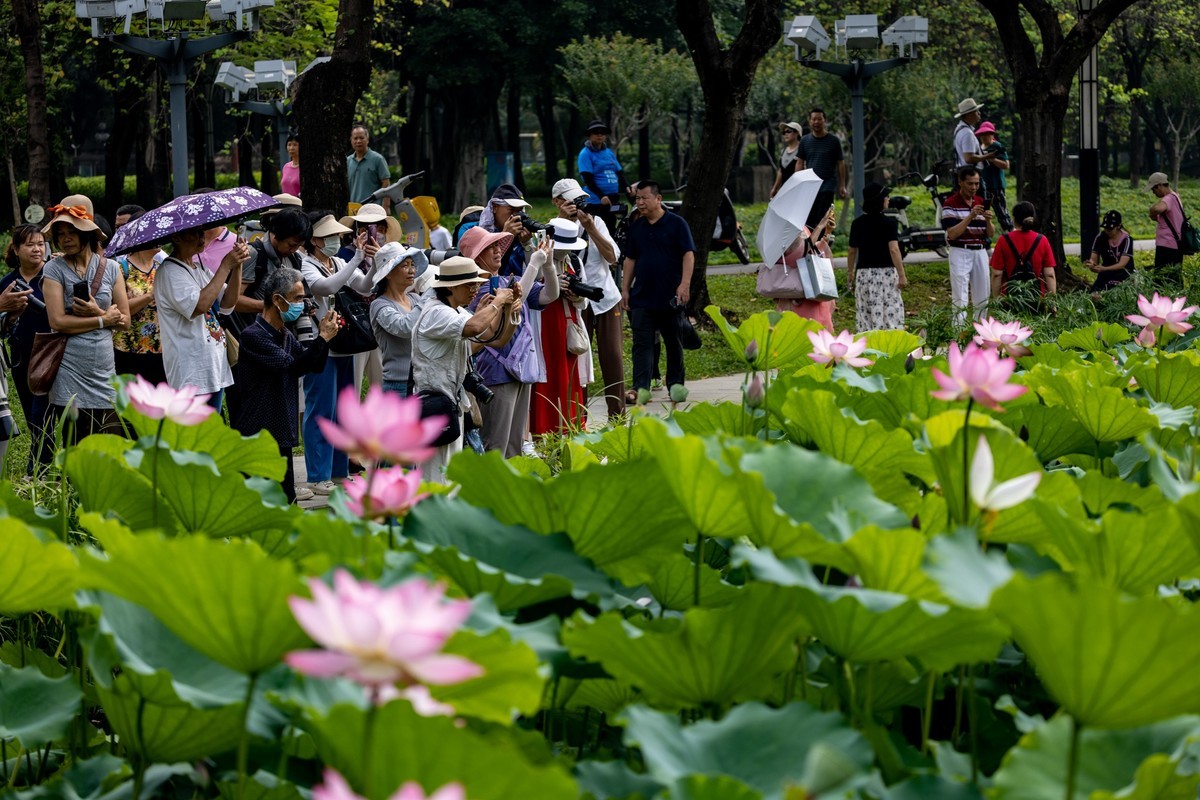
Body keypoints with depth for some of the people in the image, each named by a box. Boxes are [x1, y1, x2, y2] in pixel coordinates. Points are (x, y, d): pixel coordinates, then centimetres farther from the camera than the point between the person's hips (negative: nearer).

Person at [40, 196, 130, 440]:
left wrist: (96, 312, -10)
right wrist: (105, 320, -6)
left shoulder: (110, 268, 9)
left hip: (104, 373, 3)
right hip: (70, 373, -3)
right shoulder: (54, 269, 0)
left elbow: (124, 320, 8)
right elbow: (58, 321, -10)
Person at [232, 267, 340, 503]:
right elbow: (291, 366, -22)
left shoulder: (287, 336, 12)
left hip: (280, 435, 9)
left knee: (286, 502, 10)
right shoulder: (253, 336, -15)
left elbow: (314, 366, 17)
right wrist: (322, 339, -15)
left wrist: (323, 336, 1)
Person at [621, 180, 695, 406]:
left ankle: (676, 384, 19)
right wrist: (625, 289, 12)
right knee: (642, 343, -5)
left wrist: (685, 284, -17)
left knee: (673, 342, 8)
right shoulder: (636, 227, 10)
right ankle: (640, 388, -11)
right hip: (642, 297, 3)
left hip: (670, 298, -3)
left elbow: (688, 254, -7)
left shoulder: (676, 224, -3)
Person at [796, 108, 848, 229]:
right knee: (809, 220, 4)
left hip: (827, 186, -3)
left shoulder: (833, 141, 1)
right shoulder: (805, 141, 8)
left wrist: (842, 186, -1)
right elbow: (800, 163, 11)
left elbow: (840, 164, 3)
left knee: (823, 219, -8)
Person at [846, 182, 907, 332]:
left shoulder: (857, 224, 5)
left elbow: (852, 252, 9)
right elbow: (893, 249, -16)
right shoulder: (889, 223, -8)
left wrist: (850, 274, 20)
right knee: (890, 313, -3)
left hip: (863, 273, 4)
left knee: (866, 315, 6)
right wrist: (902, 274, -15)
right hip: (886, 272, -4)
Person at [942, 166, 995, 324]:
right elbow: (952, 234, -16)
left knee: (982, 297, 8)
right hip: (960, 253, -6)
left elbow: (991, 234, 9)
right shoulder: (950, 204, -7)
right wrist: (970, 216, -24)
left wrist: (988, 220, -13)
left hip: (980, 252, 6)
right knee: (960, 299, -8)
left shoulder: (981, 202, 10)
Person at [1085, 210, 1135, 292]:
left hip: (1124, 272, -2)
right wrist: (1091, 263, -29)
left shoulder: (1126, 240, -11)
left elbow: (1122, 264, -20)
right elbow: (1094, 258, -2)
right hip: (1107, 273, 2)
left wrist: (1104, 269, -36)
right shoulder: (1101, 238, -2)